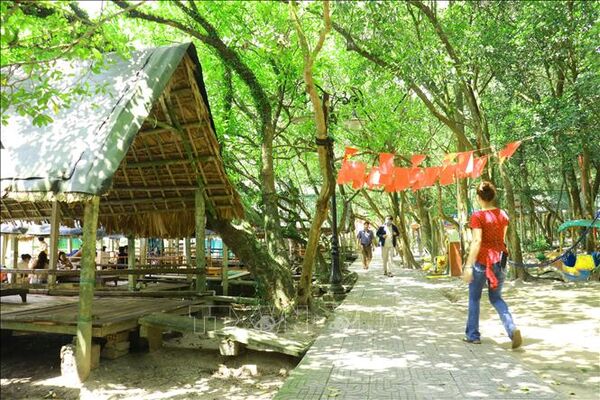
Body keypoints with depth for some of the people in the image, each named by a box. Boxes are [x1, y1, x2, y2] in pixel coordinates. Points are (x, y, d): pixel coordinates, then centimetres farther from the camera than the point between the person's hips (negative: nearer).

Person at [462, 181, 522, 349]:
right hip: (499, 260, 5)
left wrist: (468, 266, -18)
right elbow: (502, 239, 13)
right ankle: (512, 329, -3)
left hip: (482, 261, -5)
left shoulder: (478, 216, -13)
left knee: (474, 298, 12)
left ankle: (473, 335, 21)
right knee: (496, 298, 17)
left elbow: (477, 241, -19)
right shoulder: (502, 214, 5)